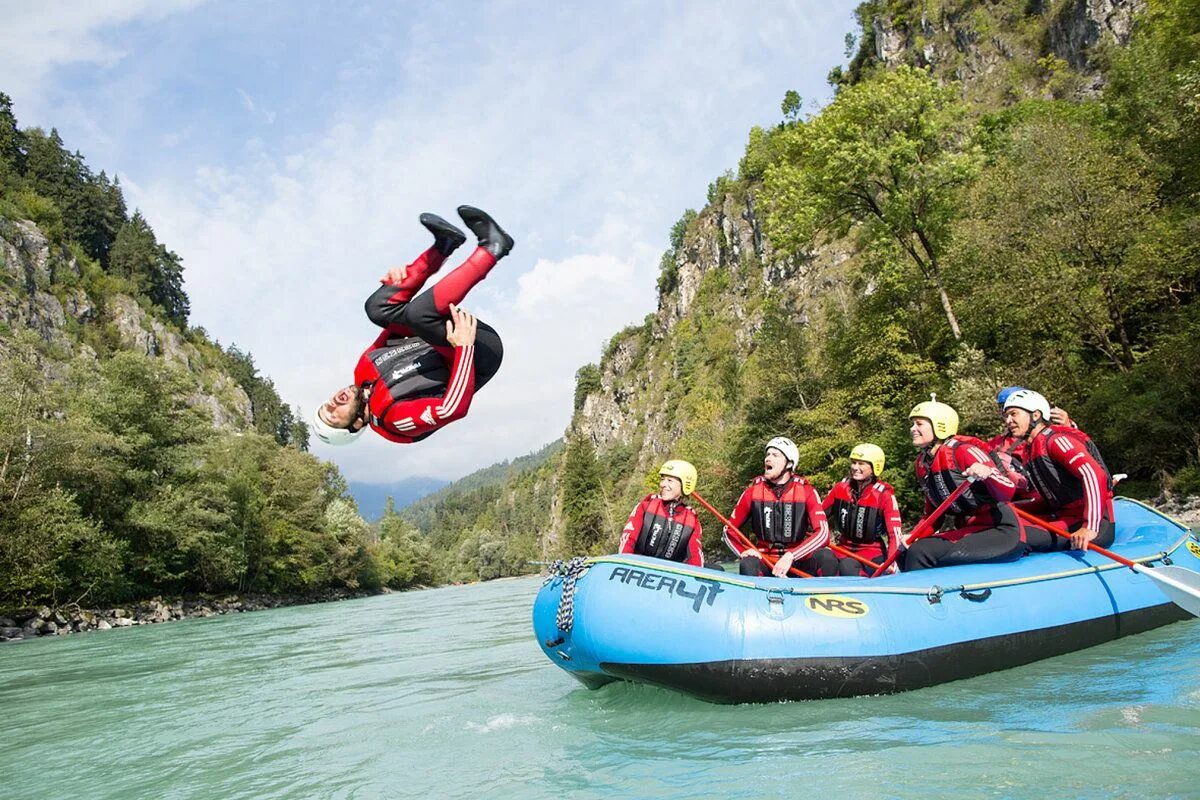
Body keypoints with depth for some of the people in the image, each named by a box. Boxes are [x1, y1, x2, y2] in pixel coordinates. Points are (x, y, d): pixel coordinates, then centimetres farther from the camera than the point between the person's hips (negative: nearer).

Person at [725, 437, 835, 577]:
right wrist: (743, 552, -13)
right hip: (765, 563, 0)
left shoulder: (806, 491, -3)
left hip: (797, 562, 0)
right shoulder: (753, 491, 0)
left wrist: (790, 556, -27)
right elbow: (729, 531, 8)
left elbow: (822, 533, -16)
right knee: (748, 565, -32)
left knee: (826, 557, -28)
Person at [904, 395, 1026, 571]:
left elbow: (1008, 493, -17)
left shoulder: (963, 451, -12)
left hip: (1002, 533, -8)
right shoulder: (922, 464, 11)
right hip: (967, 532, 8)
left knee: (920, 553, -26)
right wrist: (910, 541, 2)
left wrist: (988, 473, -37)